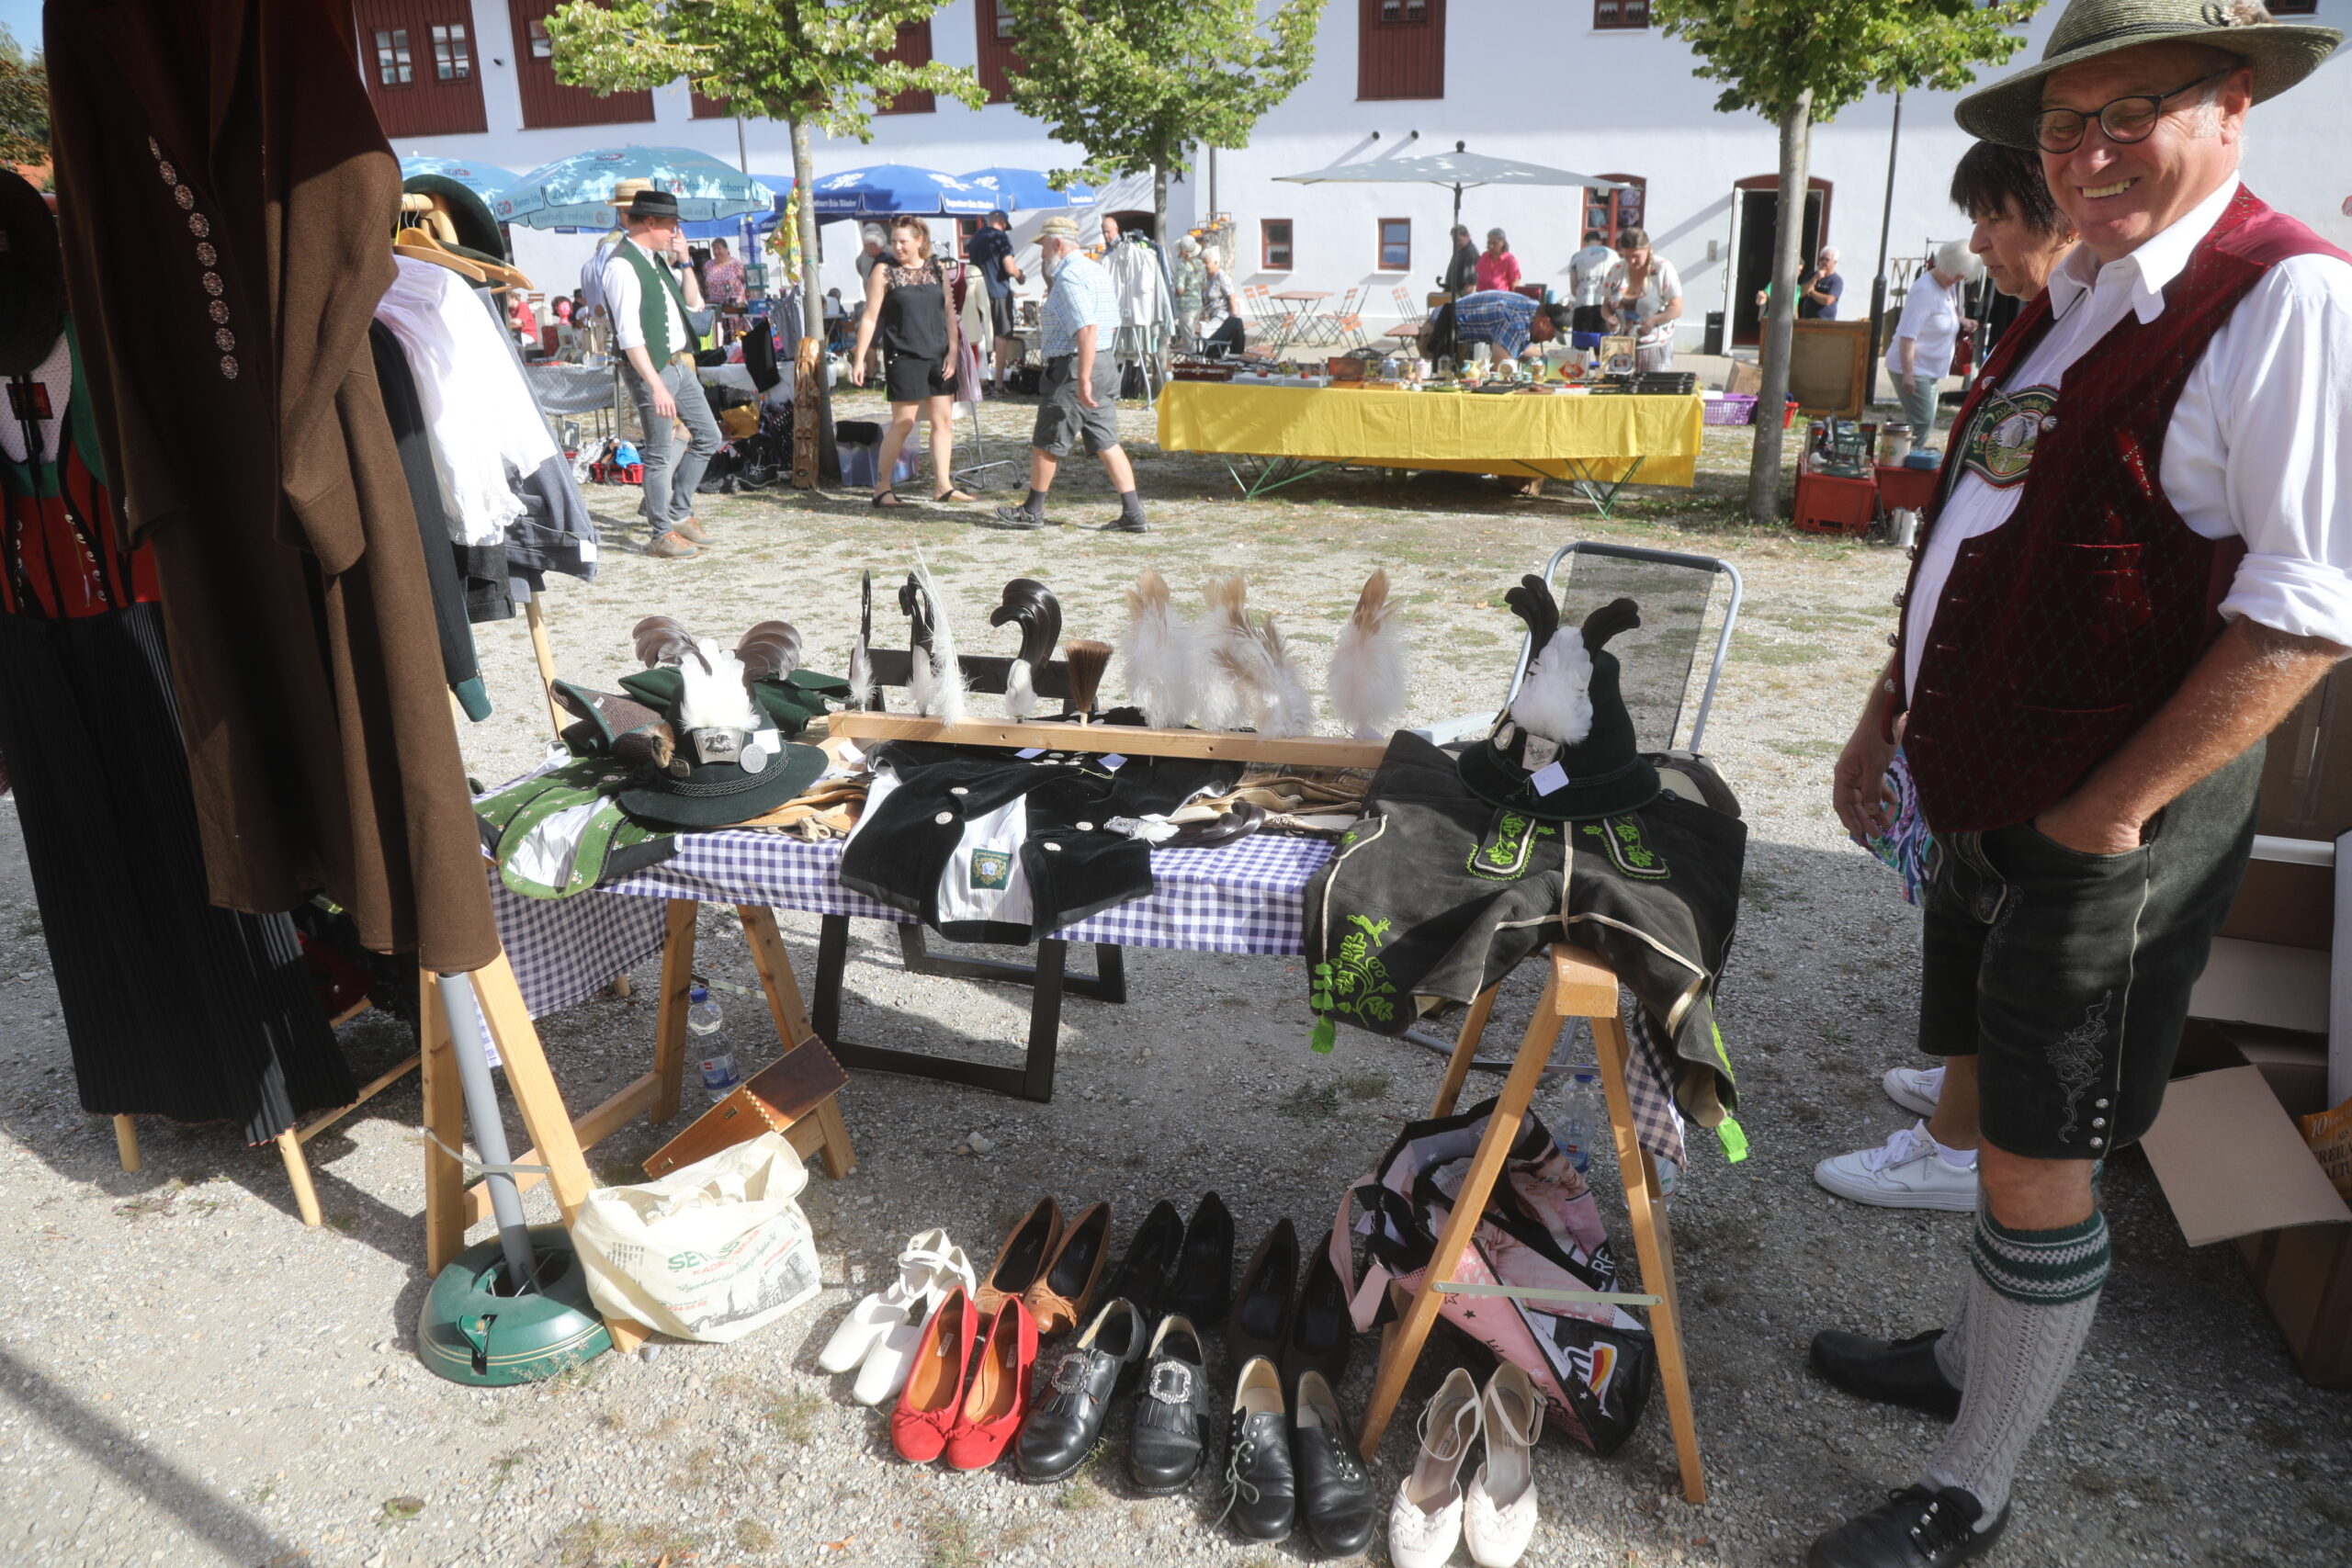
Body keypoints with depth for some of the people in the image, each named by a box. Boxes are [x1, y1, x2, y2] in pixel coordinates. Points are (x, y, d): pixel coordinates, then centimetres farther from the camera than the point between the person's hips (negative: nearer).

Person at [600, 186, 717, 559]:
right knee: (661, 454, -2)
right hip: (652, 368, -9)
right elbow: (629, 336, -22)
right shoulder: (622, 266, -16)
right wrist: (656, 386, -26)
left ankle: (678, 513, 25)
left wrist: (684, 262, 4)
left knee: (707, 436, 14)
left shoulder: (658, 258, 11)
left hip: (679, 363, 9)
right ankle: (662, 535, 10)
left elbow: (694, 304, 17)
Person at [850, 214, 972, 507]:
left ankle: (943, 485, 12)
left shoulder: (937, 270, 10)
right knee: (903, 423, -5)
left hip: (938, 356, 5)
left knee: (943, 420, 5)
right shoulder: (884, 272, -2)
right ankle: (881, 487, 3)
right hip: (904, 356, -5)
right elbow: (870, 318, -4)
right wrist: (859, 358, -8)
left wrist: (953, 350, 1)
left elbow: (949, 311, 11)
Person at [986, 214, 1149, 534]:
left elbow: (1087, 329, -26)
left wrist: (1082, 379, -27)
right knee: (1106, 442, 8)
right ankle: (1133, 514, 3)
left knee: (1046, 442, 5)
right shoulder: (1097, 270, 16)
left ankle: (1032, 511, 17)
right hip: (1105, 362, 9)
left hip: (1072, 366, -9)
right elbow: (1112, 325, 21)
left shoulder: (1068, 276, -15)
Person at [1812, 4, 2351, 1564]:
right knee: (2002, 1113, 23)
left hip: (2105, 830, -8)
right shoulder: (2076, 297, 12)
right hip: (1985, 793, 8)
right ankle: (1977, 1354, 45)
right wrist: (1890, 713, 16)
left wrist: (2106, 817, -18)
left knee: (2042, 1164, 4)